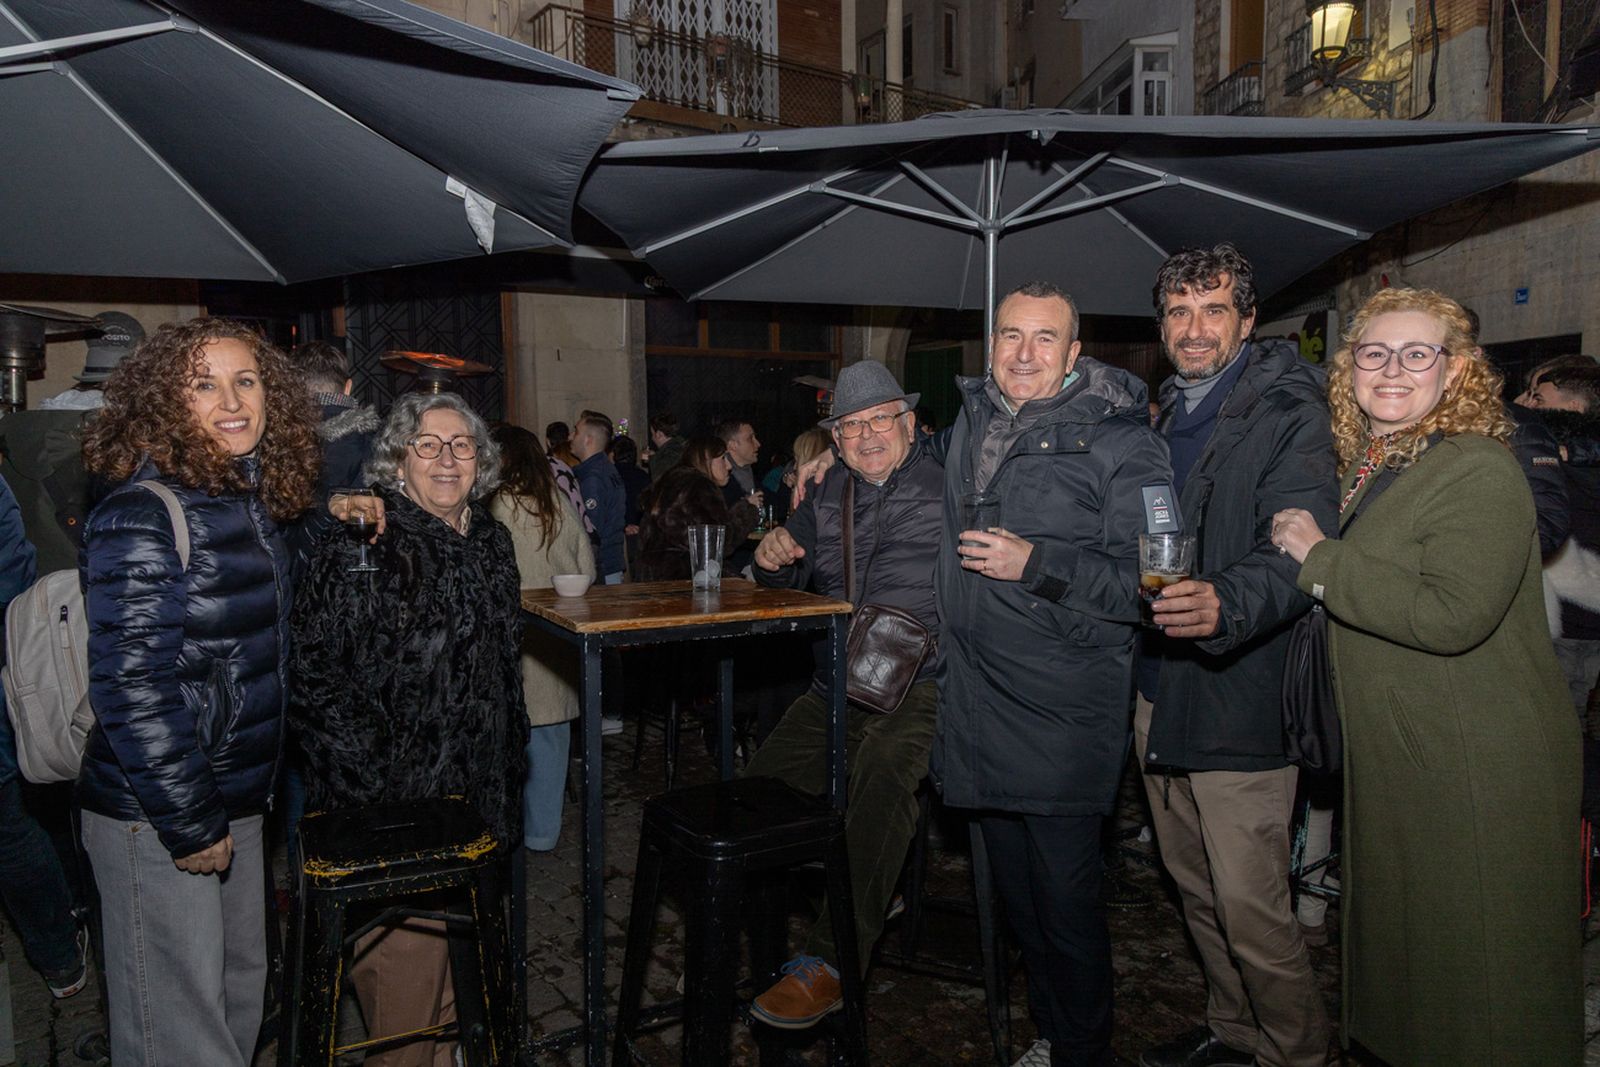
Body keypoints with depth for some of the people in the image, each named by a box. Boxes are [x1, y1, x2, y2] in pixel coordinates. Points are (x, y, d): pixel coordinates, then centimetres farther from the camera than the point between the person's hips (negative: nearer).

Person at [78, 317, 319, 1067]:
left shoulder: (254, 500, 5)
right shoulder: (143, 515, -19)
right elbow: (129, 686, -22)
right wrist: (189, 824, -17)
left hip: (235, 803, 8)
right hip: (153, 821, -8)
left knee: (241, 991, 22)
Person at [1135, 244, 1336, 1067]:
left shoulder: (1288, 415, -11)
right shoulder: (1163, 415, 14)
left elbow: (1299, 556, -24)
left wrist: (1225, 604, -42)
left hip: (1239, 695, -7)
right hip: (1158, 689, 7)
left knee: (1250, 906, -2)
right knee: (1194, 885, 19)